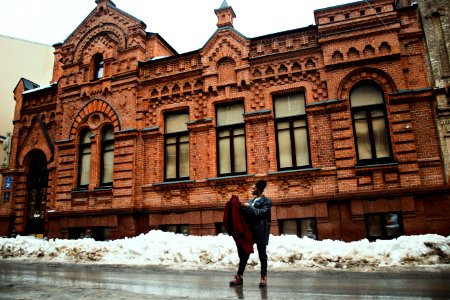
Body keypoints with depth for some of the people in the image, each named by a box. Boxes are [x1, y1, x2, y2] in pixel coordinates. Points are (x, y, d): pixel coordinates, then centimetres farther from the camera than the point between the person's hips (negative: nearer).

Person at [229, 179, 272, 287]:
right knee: (244, 253, 5)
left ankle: (263, 277, 13)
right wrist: (243, 207, 0)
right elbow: (247, 213, 17)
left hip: (260, 232, -6)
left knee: (262, 255, 4)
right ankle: (239, 276, 10)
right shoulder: (251, 201, 16)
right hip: (249, 230, 6)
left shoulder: (267, 201, -3)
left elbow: (261, 213, -16)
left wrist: (248, 207, -15)